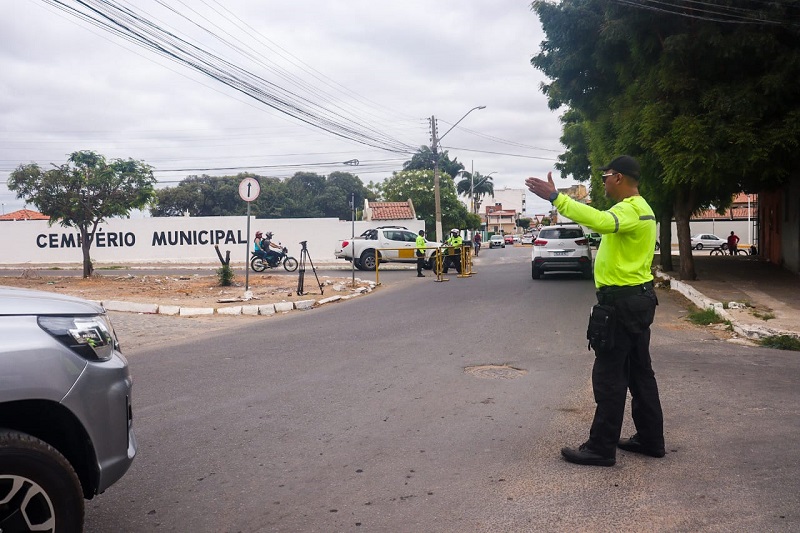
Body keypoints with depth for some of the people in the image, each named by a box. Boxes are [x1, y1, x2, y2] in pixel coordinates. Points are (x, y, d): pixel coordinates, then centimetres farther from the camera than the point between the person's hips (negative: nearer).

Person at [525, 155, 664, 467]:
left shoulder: (631, 209, -19)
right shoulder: (636, 208, 17)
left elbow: (601, 221, -40)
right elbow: (605, 224, 28)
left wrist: (555, 197, -41)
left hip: (622, 302, -11)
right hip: (636, 299, 11)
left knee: (609, 377, -5)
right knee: (639, 372, 16)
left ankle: (601, 448, 3)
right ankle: (651, 439, 25)